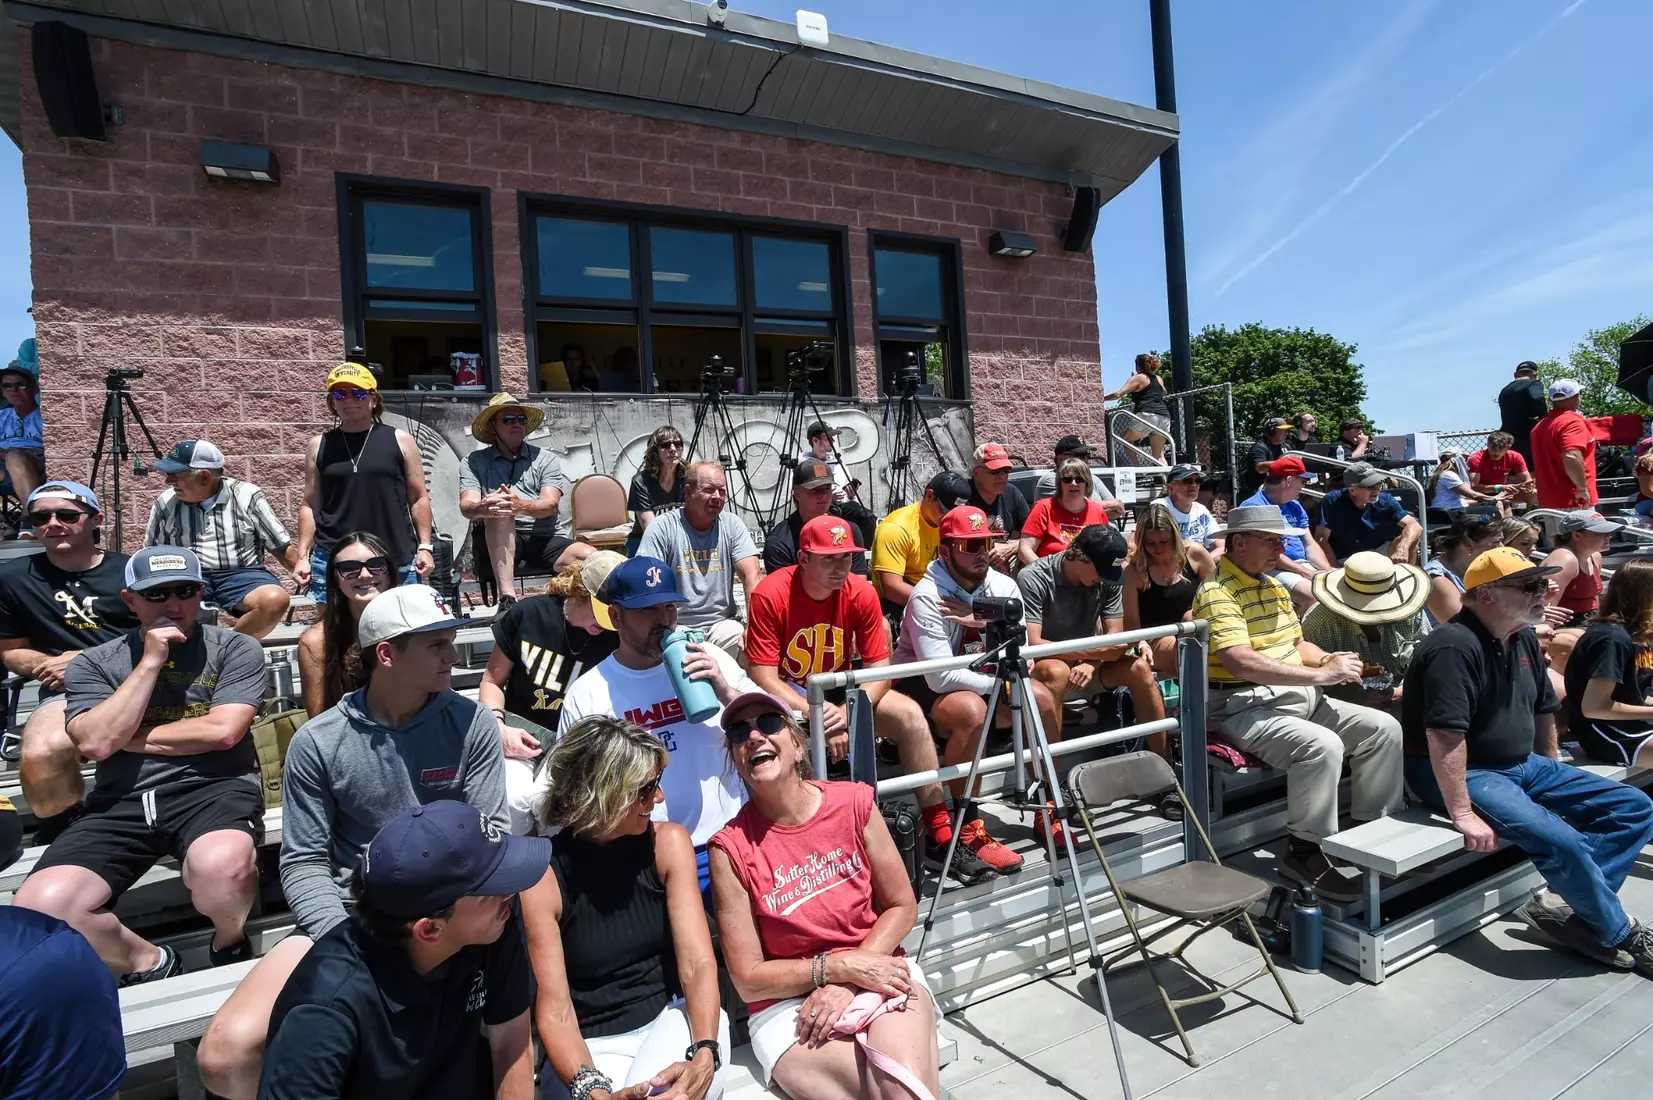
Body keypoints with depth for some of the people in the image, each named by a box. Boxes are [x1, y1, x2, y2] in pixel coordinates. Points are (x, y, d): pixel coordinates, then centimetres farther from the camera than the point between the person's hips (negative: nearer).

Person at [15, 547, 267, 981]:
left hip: (213, 787, -3)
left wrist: (129, 736, 2)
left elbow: (222, 731, -7)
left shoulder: (236, 648, 5)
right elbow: (95, 744, -3)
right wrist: (150, 663, -6)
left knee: (222, 863, -36)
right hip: (123, 801, 4)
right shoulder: (93, 663, 13)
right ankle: (148, 964, 7)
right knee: (41, 906, -22)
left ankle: (230, 944, 0)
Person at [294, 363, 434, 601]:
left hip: (396, 559, -1)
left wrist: (424, 547, -2)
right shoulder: (319, 445, 9)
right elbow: (310, 505, 11)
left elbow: (418, 498, 5)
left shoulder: (400, 440, 5)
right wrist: (303, 556, 4)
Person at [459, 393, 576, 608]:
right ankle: (507, 599, -41)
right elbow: (466, 507, -4)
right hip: (498, 542, 0)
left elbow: (550, 505, -5)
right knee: (499, 512, -35)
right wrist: (482, 508, -30)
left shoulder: (545, 459, 11)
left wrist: (521, 506, -28)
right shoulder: (474, 462, 12)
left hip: (543, 540, 0)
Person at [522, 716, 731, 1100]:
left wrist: (703, 1055, -29)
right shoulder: (540, 876, -13)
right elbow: (553, 1011, -13)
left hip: (673, 1016, 2)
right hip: (591, 1044, -1)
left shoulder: (668, 842, -5)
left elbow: (697, 963, -11)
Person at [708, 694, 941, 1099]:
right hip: (790, 1003, -1)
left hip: (878, 973, 2)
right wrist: (841, 966, -17)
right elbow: (749, 980, -6)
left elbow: (902, 906, 2)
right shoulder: (731, 848, -11)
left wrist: (847, 984, -11)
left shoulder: (853, 802, -6)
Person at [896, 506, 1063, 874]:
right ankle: (968, 827, -21)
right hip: (921, 683, -6)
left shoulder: (1003, 586, -4)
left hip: (981, 677, 7)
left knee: (1044, 700, -13)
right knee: (972, 710, -35)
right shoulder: (927, 596, -23)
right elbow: (941, 676, -30)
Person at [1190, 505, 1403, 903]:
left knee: (1385, 728, 2)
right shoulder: (1216, 593, -15)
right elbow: (1241, 662, -27)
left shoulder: (1273, 585, 17)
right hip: (1246, 705, -10)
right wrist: (1321, 674, -22)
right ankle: (1303, 851, -13)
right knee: (1323, 746, -31)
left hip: (1300, 697, 10)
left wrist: (1329, 660, 3)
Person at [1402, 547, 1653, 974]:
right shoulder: (1455, 647, -24)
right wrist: (1463, 814, -30)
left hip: (1523, 766, 10)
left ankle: (1576, 910, -6)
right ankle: (1619, 934, 3)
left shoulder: (1524, 640, 8)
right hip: (1464, 773, -10)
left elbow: (1543, 709, 24)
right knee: (1560, 839, -26)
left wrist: (1552, 773, 25)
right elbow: (1444, 736, -30)